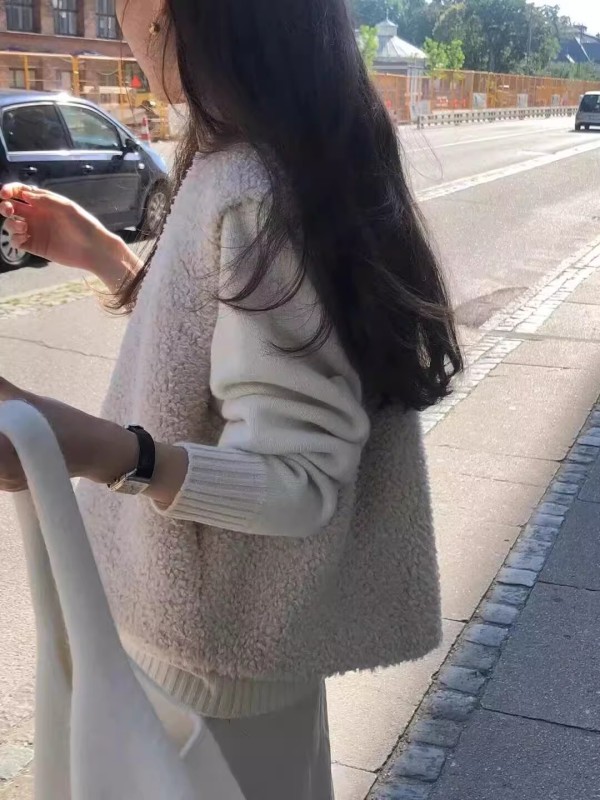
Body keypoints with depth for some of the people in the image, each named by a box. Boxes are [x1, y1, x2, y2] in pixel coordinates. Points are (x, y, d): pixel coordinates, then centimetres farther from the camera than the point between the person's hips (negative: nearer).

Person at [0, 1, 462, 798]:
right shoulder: (245, 171, 1)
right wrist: (100, 253, 9)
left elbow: (297, 479, -29)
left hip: (221, 638, -9)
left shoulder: (257, 198, -28)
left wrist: (103, 453, -43)